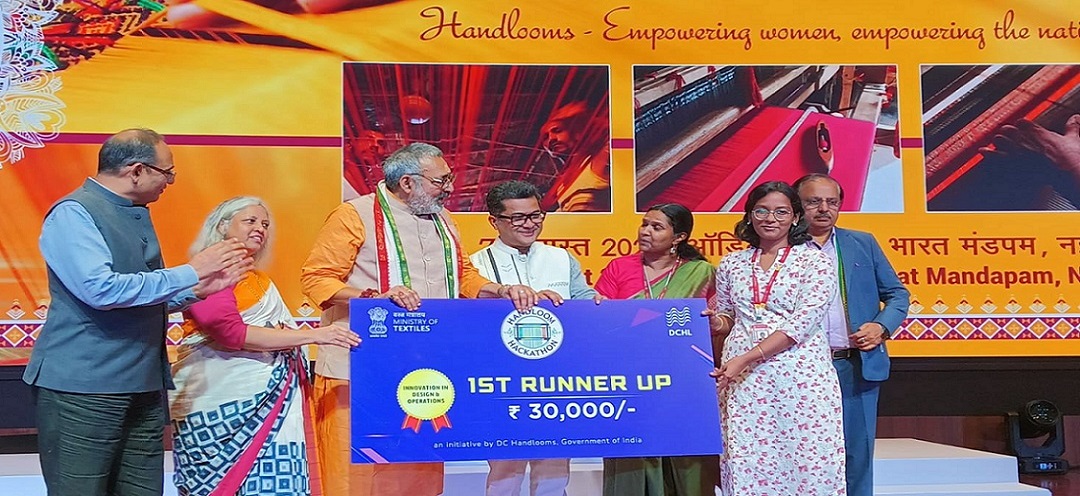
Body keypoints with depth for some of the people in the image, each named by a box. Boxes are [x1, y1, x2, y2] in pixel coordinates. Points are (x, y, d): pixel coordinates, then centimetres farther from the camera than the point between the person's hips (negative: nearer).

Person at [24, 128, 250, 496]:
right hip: (82, 389, -8)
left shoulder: (138, 214, 16)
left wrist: (203, 288, 9)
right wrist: (190, 272, -18)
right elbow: (100, 289, -24)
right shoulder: (72, 214, -10)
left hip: (144, 388, 8)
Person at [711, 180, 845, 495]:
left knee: (806, 461, -3)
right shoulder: (732, 264, 12)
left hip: (800, 376, -3)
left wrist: (746, 358, -16)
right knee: (746, 461, 0)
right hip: (743, 380, 3)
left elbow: (801, 323, -10)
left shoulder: (814, 262, -1)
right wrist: (714, 320, -2)